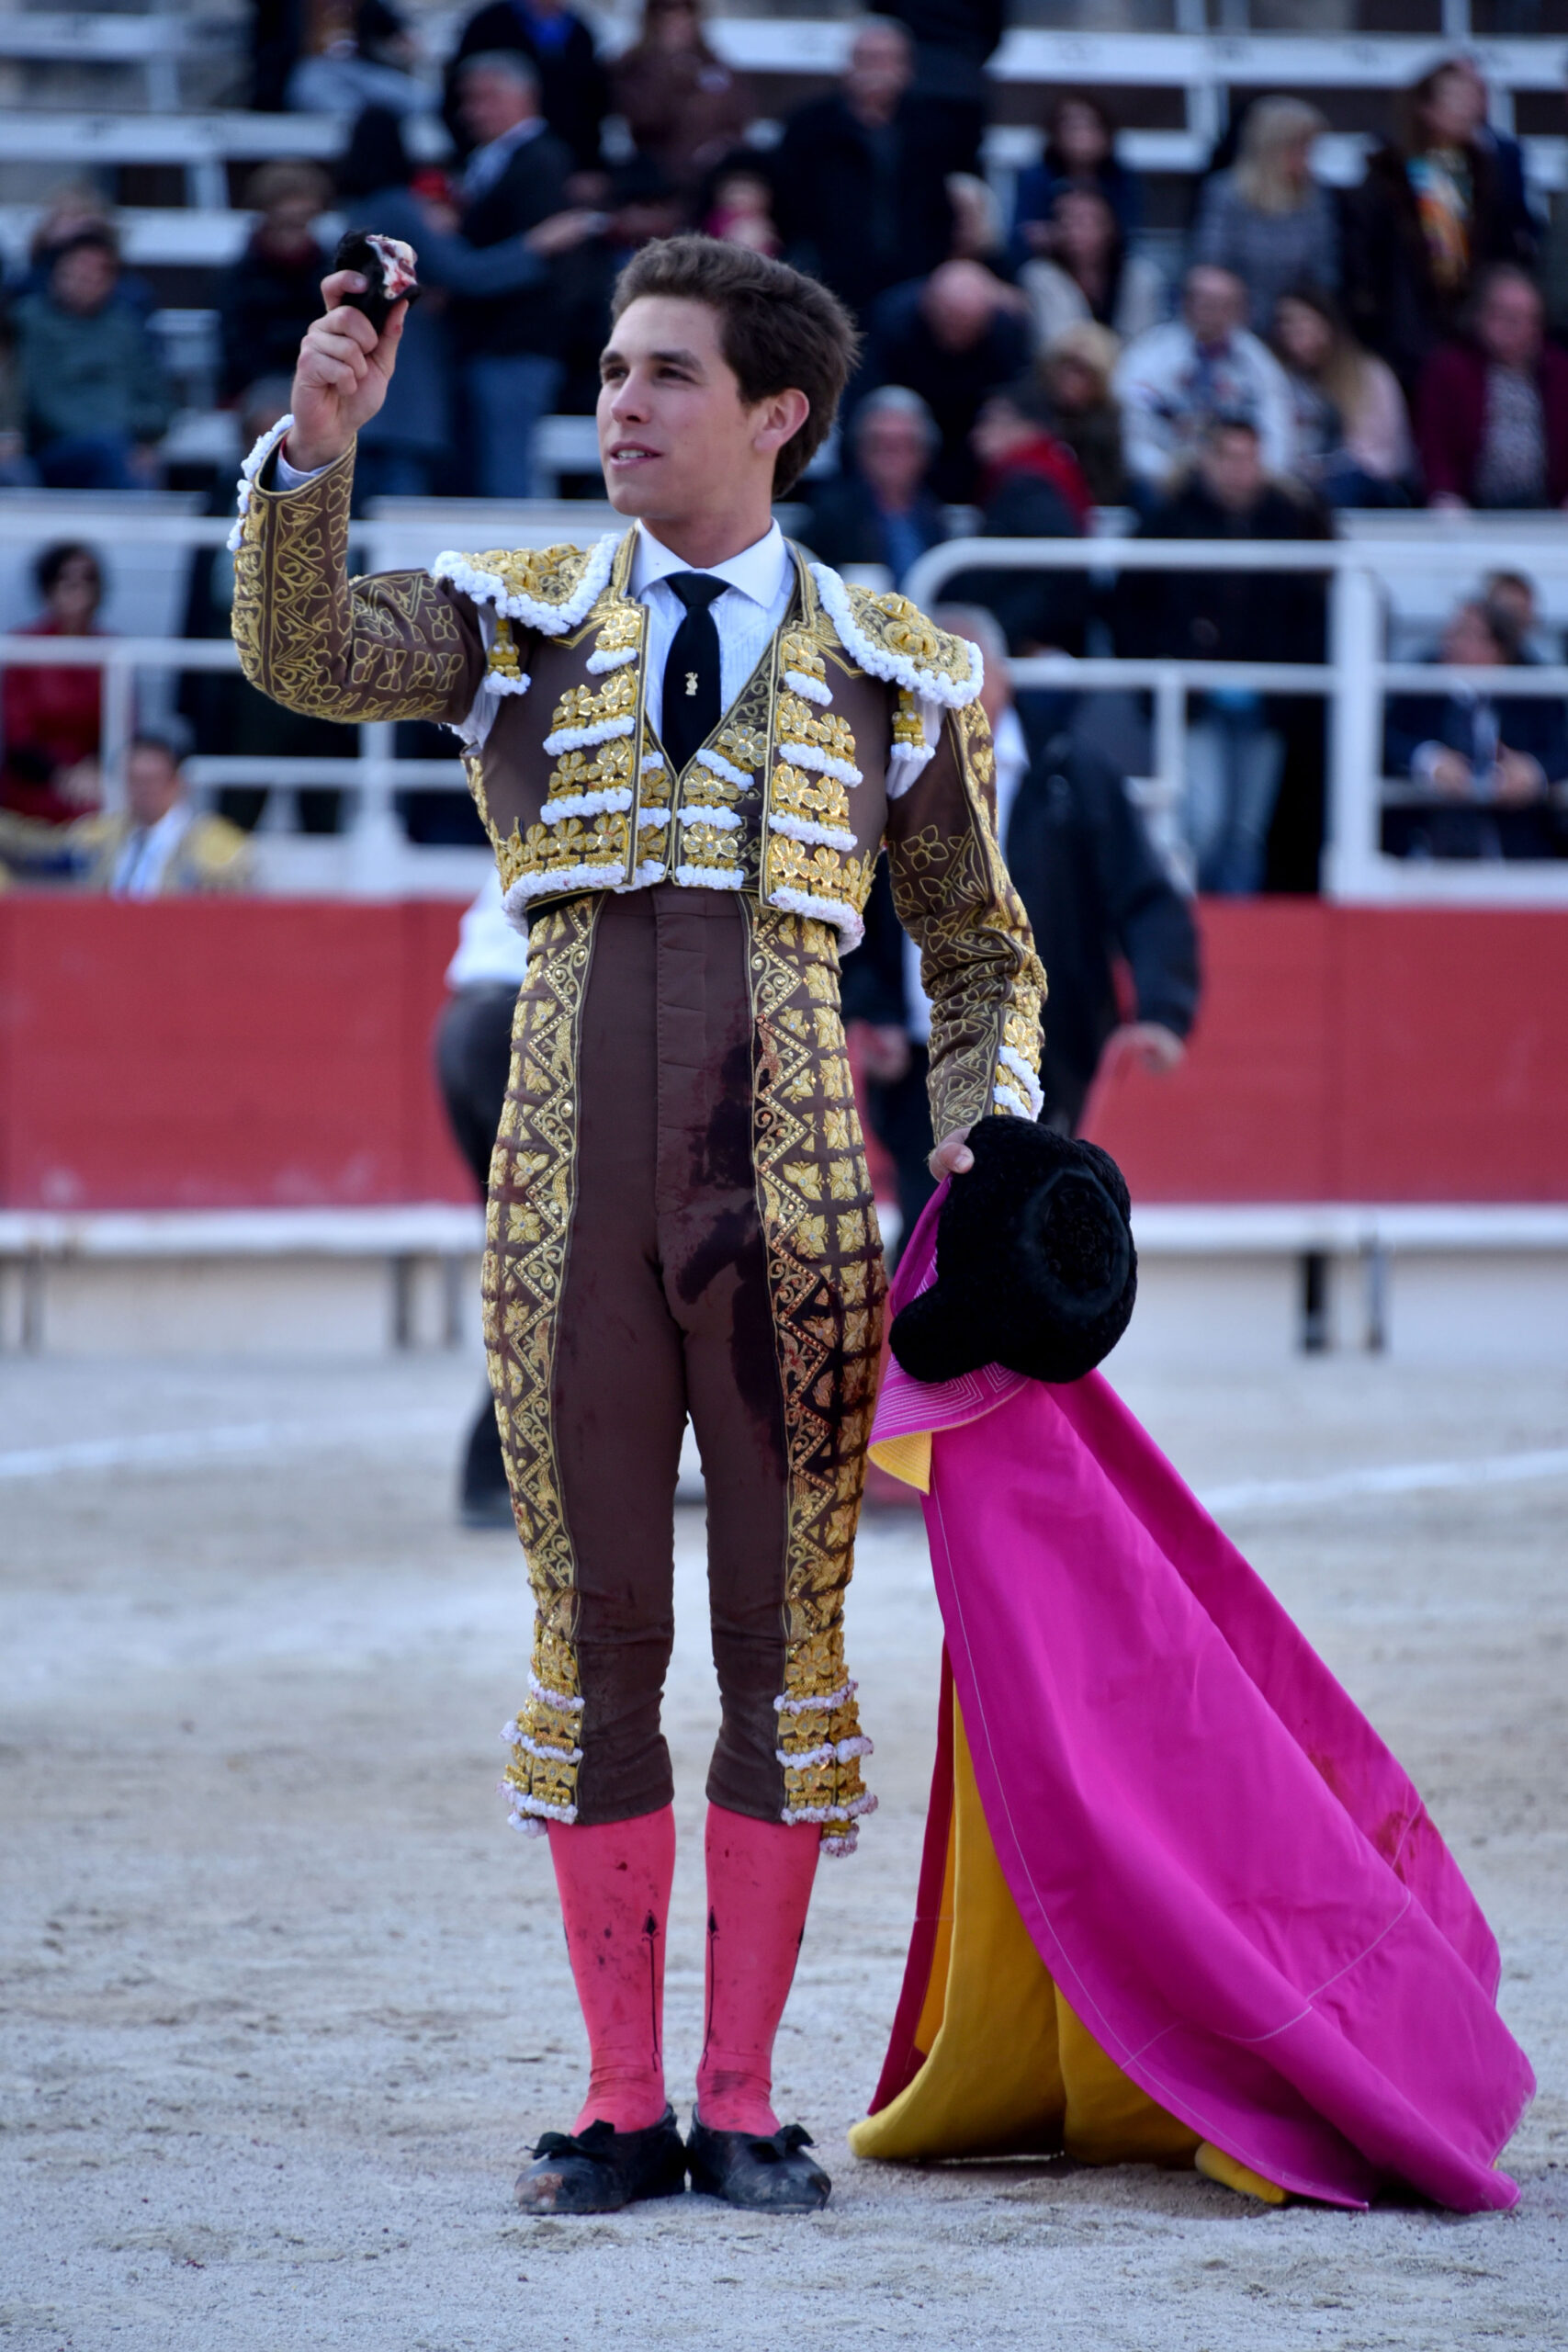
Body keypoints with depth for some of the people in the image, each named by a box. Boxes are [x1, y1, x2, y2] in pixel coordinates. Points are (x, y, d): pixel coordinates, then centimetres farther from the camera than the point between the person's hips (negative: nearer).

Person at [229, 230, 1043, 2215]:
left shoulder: (895, 672, 11)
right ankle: (624, 2101, 8)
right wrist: (315, 446, -22)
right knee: (594, 1626, 2)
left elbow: (980, 952, 18)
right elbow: (297, 654, -8)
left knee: (782, 1629, 0)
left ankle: (745, 2100, 6)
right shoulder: (519, 625, 10)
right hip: (572, 1191, 0)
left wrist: (984, 1133, 2)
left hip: (792, 1200, 0)